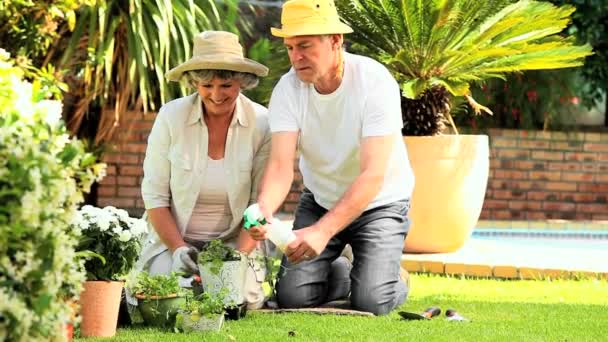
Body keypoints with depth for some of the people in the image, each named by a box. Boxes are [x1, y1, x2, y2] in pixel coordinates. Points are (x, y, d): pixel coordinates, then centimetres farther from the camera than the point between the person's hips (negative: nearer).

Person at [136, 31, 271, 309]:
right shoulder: (171, 117, -8)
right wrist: (178, 249, -17)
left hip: (235, 241, 0)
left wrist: (239, 255, -18)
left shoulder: (261, 124, -7)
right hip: (174, 238, 0)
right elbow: (155, 196, -4)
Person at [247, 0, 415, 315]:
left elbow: (373, 175, -33)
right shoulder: (288, 88, -16)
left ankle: (396, 278, 15)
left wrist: (323, 231, -44)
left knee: (371, 302, -21)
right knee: (292, 298, -11)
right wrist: (263, 210, -48)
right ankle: (337, 273, 21)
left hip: (378, 202, -3)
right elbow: (280, 166, -25)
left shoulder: (375, 82, -27)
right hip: (319, 199, 3)